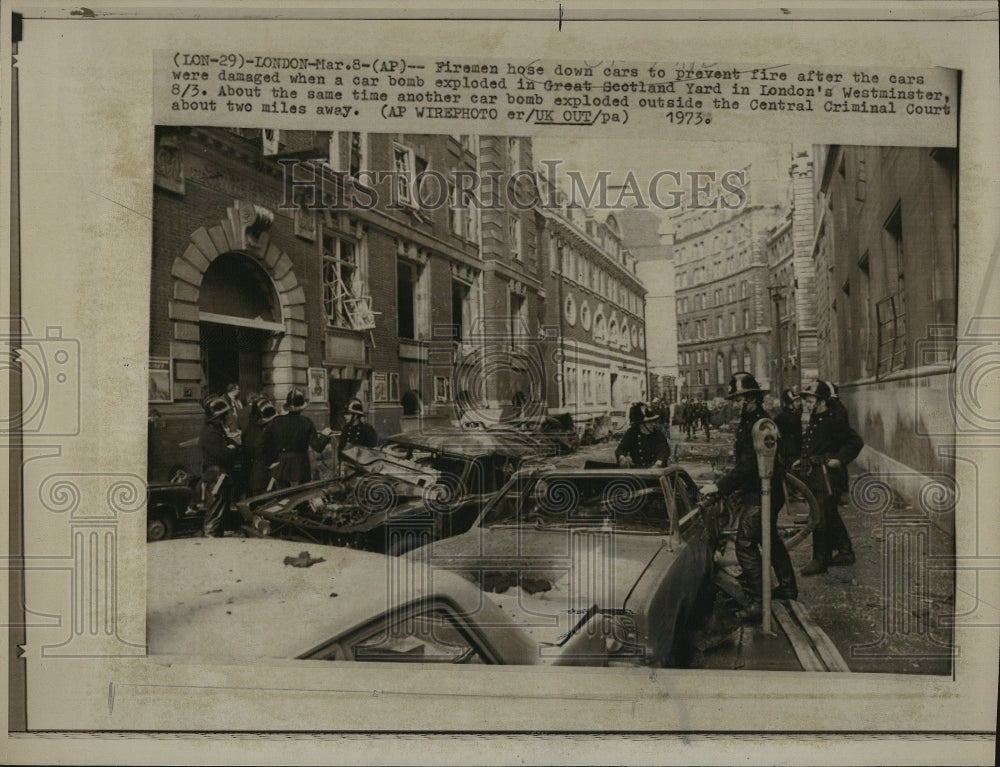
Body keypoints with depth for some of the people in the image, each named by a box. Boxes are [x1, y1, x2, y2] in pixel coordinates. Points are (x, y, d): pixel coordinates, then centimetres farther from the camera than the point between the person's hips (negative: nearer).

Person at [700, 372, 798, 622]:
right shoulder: (750, 420, 12)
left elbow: (749, 466, -26)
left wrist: (720, 486, -24)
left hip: (762, 494, -11)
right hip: (762, 491, 11)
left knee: (746, 544, -12)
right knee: (770, 538, 22)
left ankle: (758, 602, -9)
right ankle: (788, 586, 36)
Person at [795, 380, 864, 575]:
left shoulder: (833, 421, -13)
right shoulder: (814, 422, 15)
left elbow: (856, 441, -17)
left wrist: (839, 459, -19)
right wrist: (803, 461, 16)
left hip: (827, 477, -9)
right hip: (814, 477, 9)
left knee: (821, 519, -6)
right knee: (831, 517, 17)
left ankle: (820, 560, 2)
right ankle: (845, 552, 28)